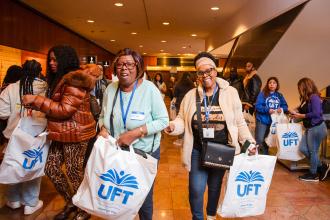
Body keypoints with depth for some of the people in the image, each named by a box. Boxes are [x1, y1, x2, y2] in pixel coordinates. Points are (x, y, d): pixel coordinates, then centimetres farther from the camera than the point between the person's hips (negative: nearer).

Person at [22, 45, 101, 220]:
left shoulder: (75, 79, -18)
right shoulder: (60, 78, 13)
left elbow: (65, 109, -23)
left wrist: (36, 100, -20)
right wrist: (35, 104, 12)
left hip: (75, 133, -10)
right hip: (62, 133, 10)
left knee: (74, 172, 3)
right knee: (51, 169, 14)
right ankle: (70, 202, 33)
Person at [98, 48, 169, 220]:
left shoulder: (149, 89, -15)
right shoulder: (110, 89, -3)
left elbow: (163, 120, -15)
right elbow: (103, 116, 9)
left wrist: (135, 133, -25)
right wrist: (103, 129, -14)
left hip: (145, 153, -3)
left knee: (144, 197, 16)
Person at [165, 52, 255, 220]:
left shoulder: (230, 93, -5)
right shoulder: (191, 95, -3)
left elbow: (239, 123, 0)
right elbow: (182, 120, 1)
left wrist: (249, 141, -10)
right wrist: (172, 126, -19)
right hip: (197, 152, 0)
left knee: (215, 187, 19)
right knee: (196, 189, 3)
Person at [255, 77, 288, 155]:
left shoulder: (279, 95, 12)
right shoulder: (262, 94, -5)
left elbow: (285, 106, 10)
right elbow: (258, 106, -13)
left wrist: (282, 109, -12)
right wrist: (267, 110, -25)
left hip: (274, 121, 5)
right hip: (262, 121, -5)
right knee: (260, 140, -10)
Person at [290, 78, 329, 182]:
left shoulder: (314, 97, -16)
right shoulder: (306, 98, 10)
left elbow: (316, 113, -23)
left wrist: (300, 116, -16)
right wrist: (296, 111, -3)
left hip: (317, 128, -9)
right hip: (309, 128, 9)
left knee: (312, 151, 3)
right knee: (303, 149, 11)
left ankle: (313, 174, 19)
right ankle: (322, 166, 26)